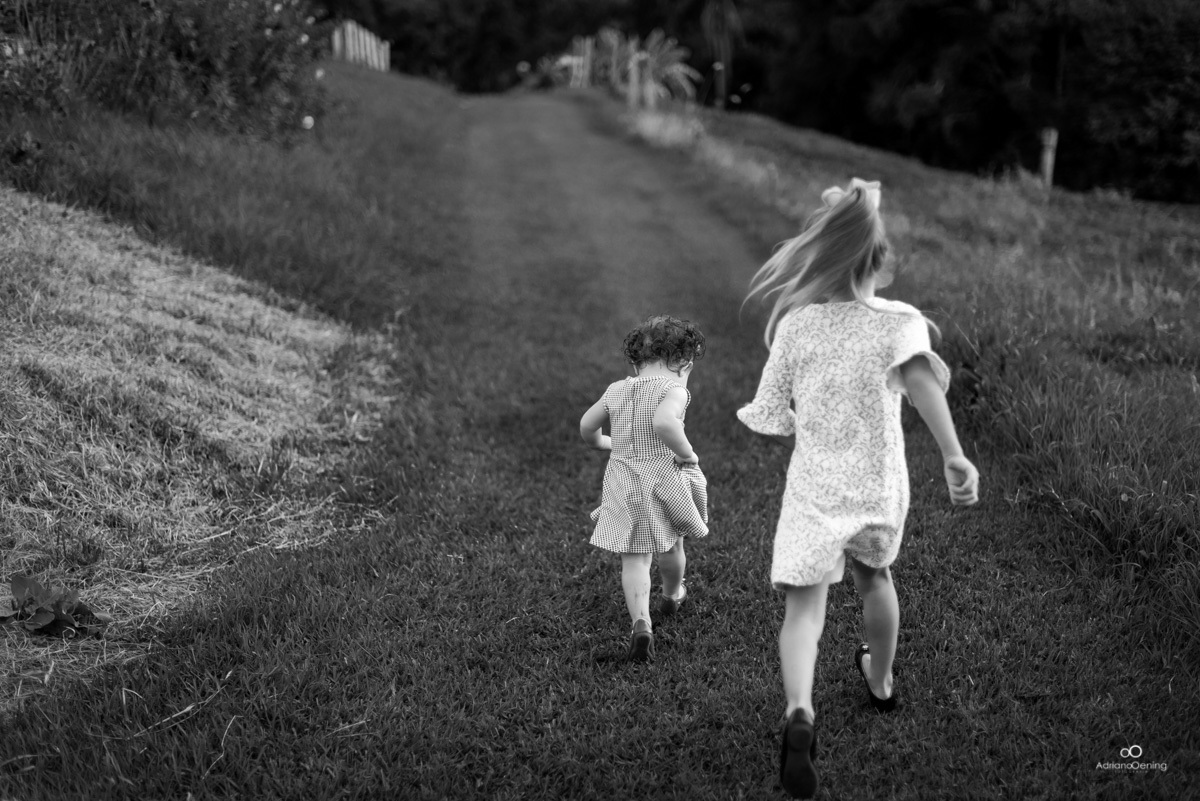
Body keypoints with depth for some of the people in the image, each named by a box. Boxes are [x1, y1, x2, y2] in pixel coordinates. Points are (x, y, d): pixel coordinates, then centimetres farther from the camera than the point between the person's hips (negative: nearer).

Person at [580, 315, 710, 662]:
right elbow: (664, 423, -32)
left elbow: (587, 427, 16)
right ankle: (672, 596, 47)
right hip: (664, 478, -3)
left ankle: (641, 622, -14)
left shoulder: (616, 390, 6)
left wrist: (607, 443, 35)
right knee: (671, 544, 23)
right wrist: (687, 454, -18)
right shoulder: (673, 389, -12)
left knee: (634, 559, 3)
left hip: (623, 480, 3)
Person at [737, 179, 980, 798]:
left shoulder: (795, 326, -5)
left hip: (814, 492, -1)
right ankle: (880, 681, 51)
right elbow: (920, 376, -31)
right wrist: (953, 455, -36)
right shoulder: (900, 320, -9)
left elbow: (770, 421, -1)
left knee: (803, 605, -4)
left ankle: (799, 709, -32)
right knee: (874, 575, 28)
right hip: (881, 491, 1)